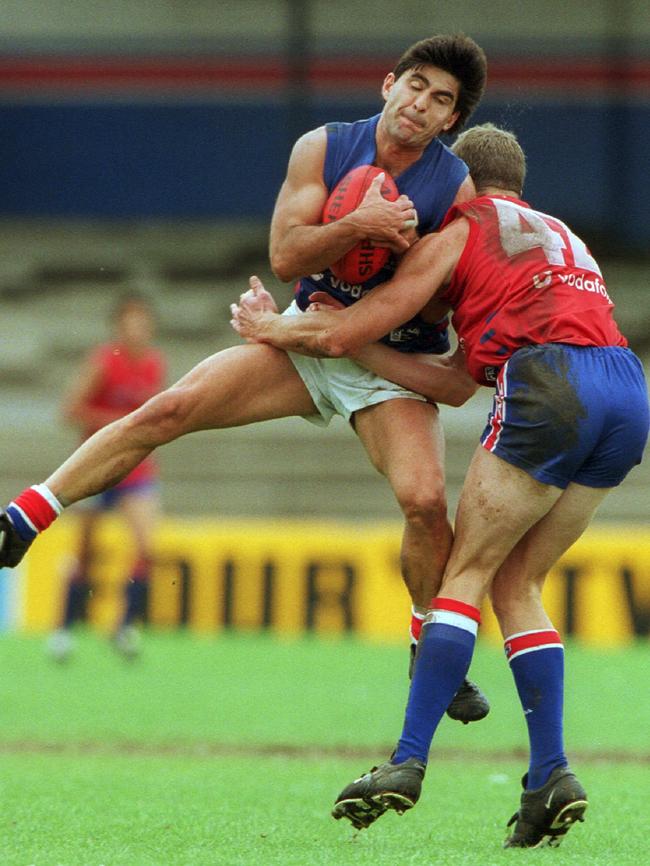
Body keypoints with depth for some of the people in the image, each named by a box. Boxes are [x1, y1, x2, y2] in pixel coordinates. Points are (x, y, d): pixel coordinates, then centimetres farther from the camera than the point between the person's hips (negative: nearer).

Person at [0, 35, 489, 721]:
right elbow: (284, 257, -15)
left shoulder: (457, 189, -11)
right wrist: (357, 225, -31)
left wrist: (405, 252, -26)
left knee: (425, 499, -24)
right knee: (166, 411, -15)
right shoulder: (323, 148, -8)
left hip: (394, 363, -2)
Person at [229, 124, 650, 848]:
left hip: (550, 390, -6)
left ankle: (409, 761, -9)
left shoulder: (458, 233, 14)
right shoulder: (560, 236, 34)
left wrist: (272, 328, 28)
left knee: (466, 573, 0)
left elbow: (343, 335, 12)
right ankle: (552, 774, 2)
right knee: (517, 583, 13)